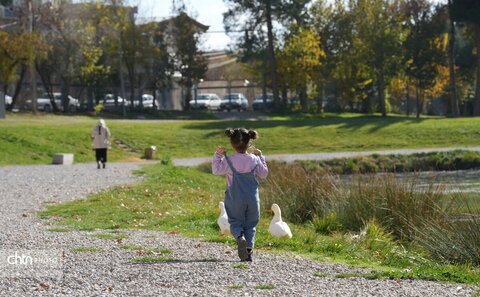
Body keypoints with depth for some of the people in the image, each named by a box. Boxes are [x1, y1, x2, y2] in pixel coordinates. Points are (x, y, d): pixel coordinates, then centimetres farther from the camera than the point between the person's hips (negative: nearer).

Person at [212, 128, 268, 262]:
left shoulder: (229, 160, -11)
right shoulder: (255, 160, -4)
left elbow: (216, 170, 0)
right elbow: (264, 174, 9)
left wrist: (217, 155, 8)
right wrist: (260, 157, 17)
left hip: (235, 200, -2)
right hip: (252, 199, 2)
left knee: (235, 222, 10)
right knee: (250, 225, 12)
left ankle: (239, 237, -24)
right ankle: (249, 248, -5)